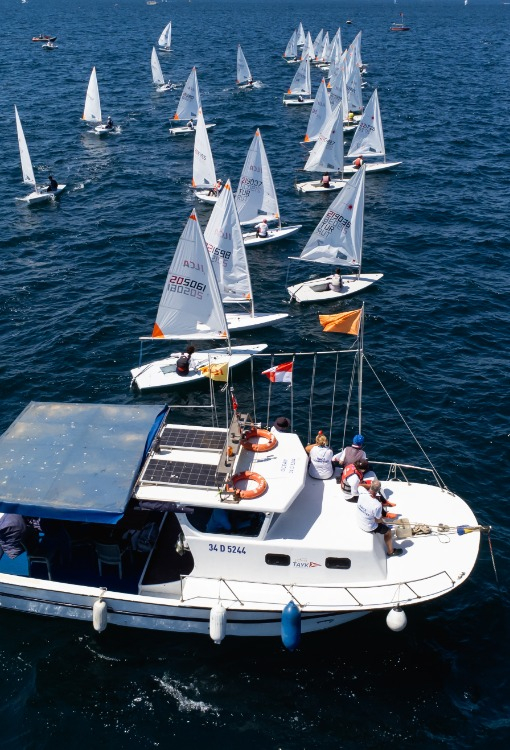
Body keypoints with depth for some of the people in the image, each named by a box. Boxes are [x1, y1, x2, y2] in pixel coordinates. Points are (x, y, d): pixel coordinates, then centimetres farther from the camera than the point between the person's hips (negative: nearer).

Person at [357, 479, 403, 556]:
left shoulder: (362, 493, -24)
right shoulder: (377, 505, -37)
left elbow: (360, 485, 3)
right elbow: (378, 520, -18)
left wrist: (370, 485, -10)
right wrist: (382, 518, 2)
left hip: (359, 522, 6)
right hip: (369, 528, -6)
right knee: (388, 531, 19)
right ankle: (390, 551, 39)